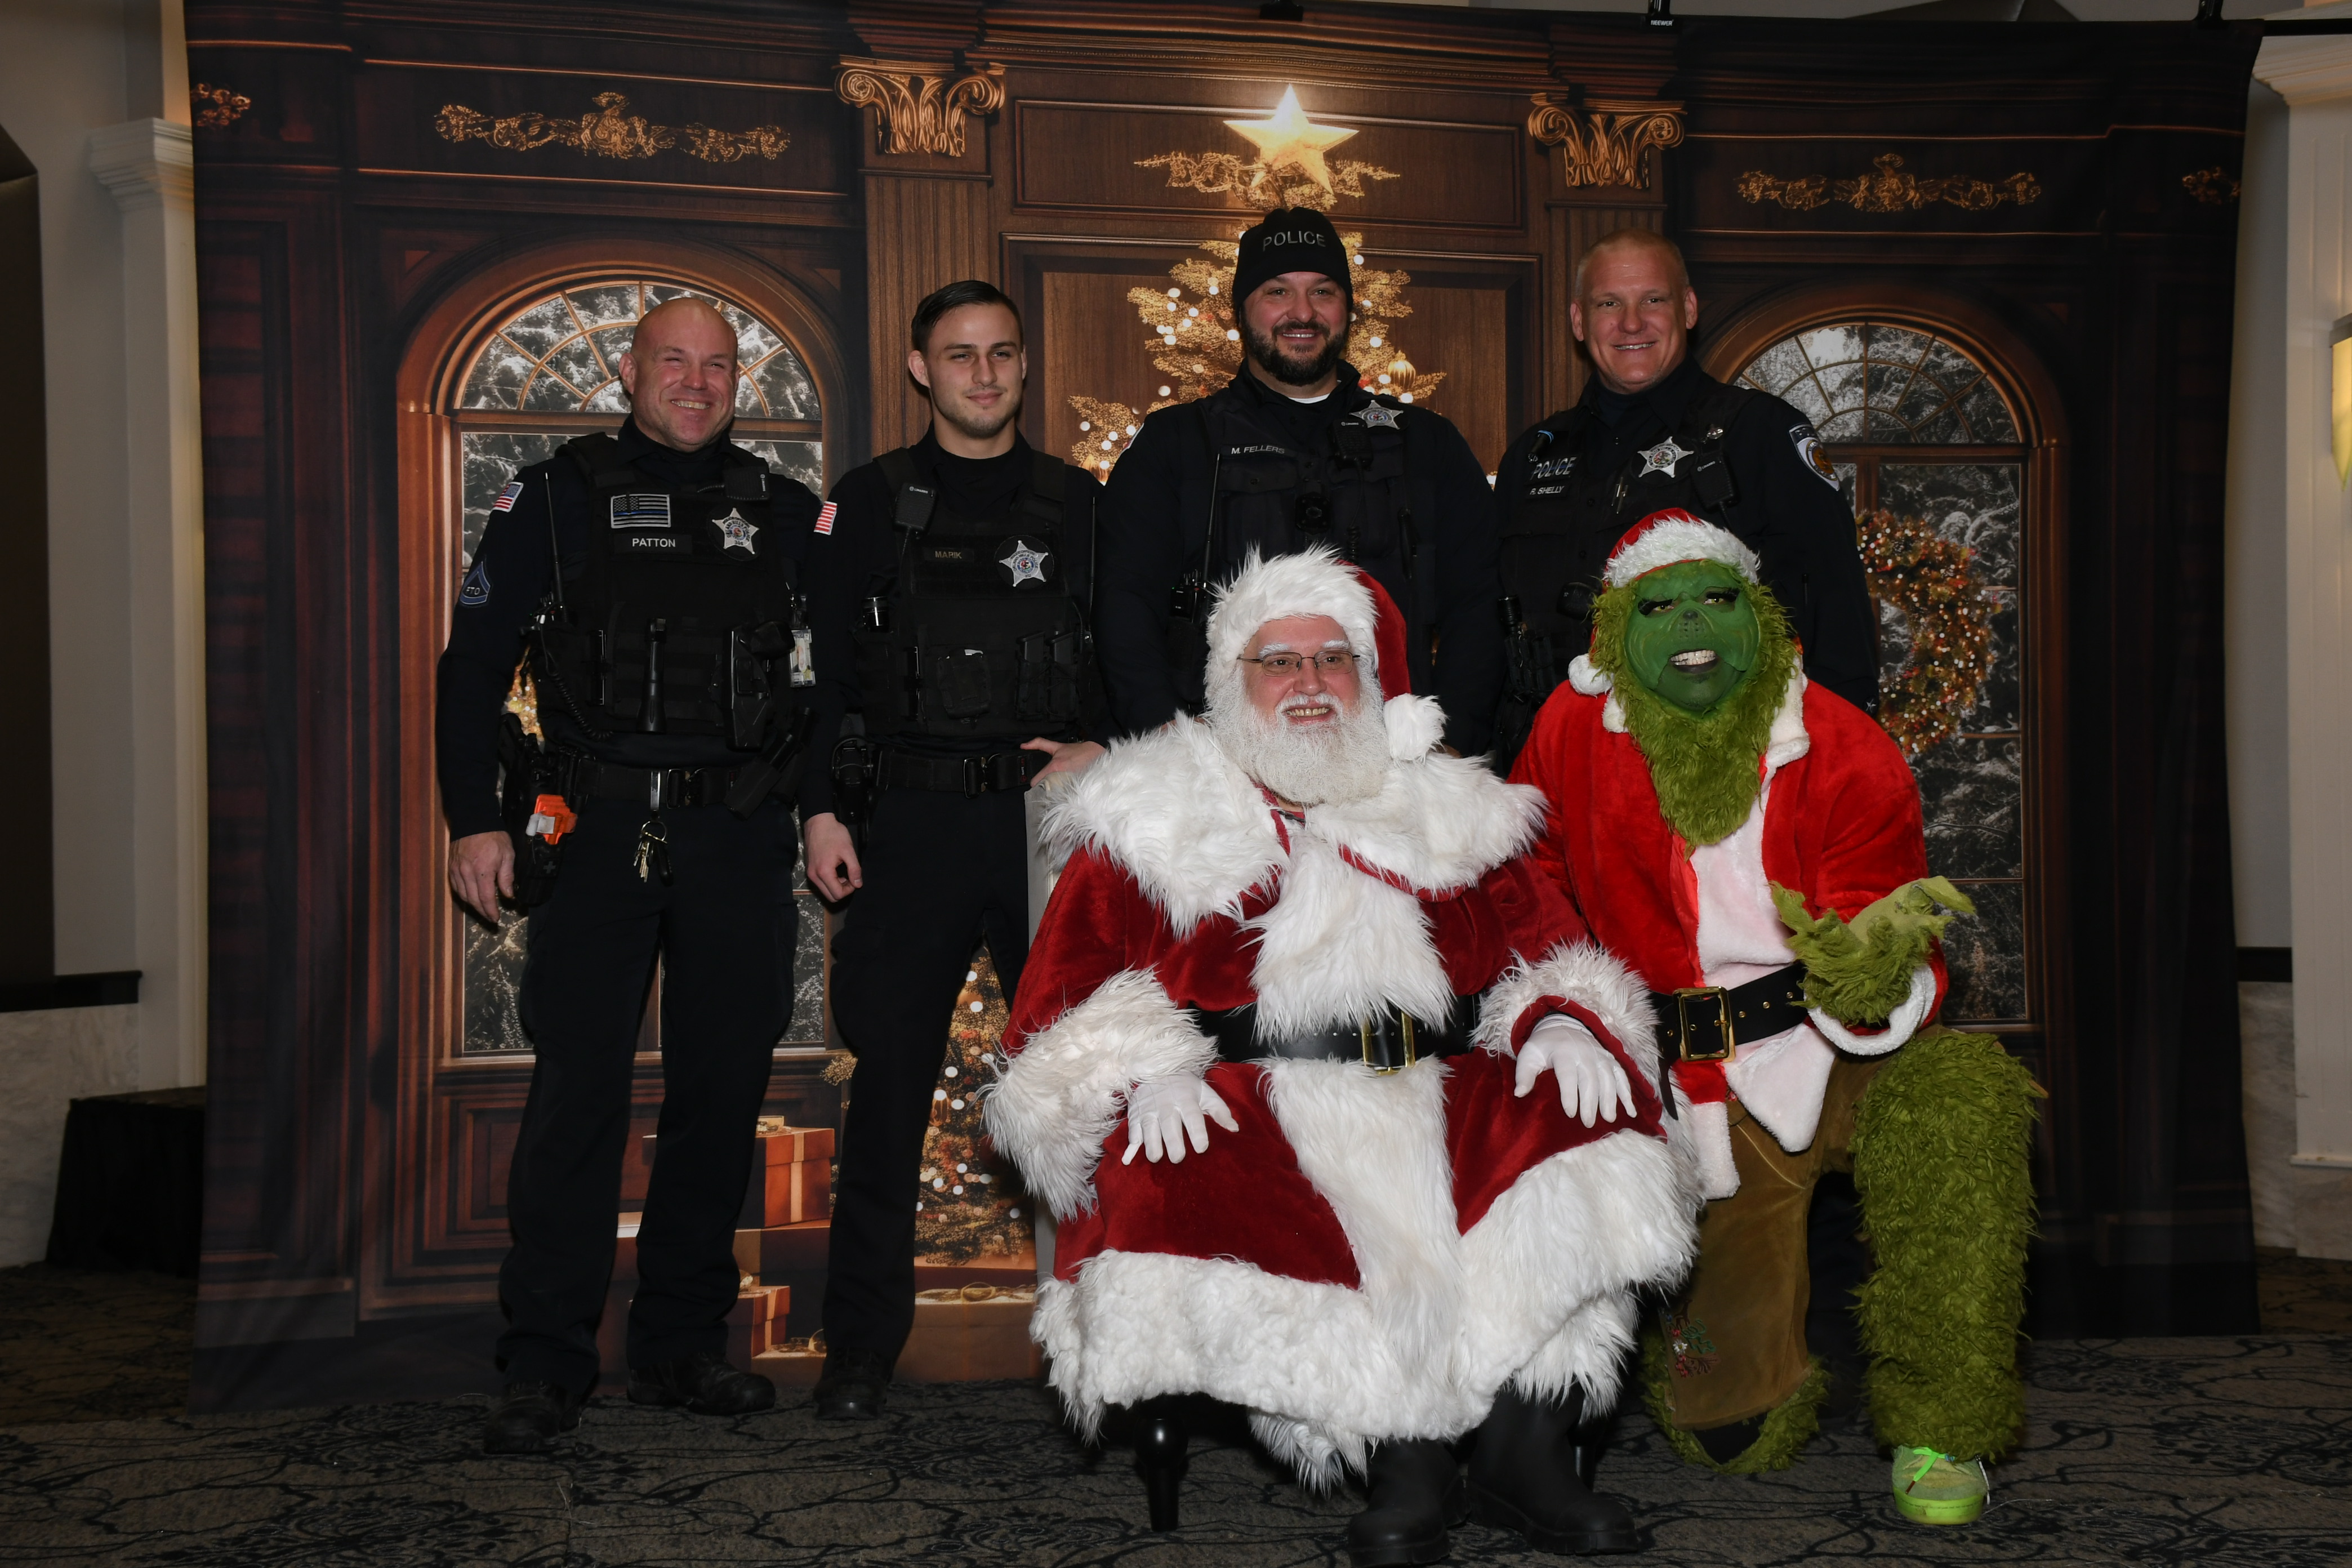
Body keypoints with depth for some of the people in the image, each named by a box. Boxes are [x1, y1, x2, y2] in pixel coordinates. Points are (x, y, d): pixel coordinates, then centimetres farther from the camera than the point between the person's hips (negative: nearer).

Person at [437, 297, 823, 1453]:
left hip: (737, 837, 3)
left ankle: (681, 1346, 17)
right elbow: (474, 660, 5)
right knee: (580, 1088, -7)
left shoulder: (781, 512, 13)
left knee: (724, 1089, 5)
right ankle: (546, 1363, 2)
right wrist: (475, 818, -2)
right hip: (599, 830, -3)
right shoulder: (556, 498, 7)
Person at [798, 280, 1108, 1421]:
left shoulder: (1076, 505, 12)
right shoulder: (871, 504, 8)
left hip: (1052, 821, 1)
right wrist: (824, 809, -2)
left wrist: (1104, 749, -4)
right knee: (892, 1079, 0)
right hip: (914, 824, -1)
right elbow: (823, 667, 6)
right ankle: (862, 1347, 11)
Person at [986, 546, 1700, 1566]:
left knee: (1591, 1103, -23)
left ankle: (1528, 1450, -18)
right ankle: (1400, 1453, -22)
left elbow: (1549, 946, 18)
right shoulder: (1155, 823, 13)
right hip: (1254, 1115, -2)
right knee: (1166, 1185, -34)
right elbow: (1064, 1008, 6)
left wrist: (1559, 1022, -5)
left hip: (1438, 1101, 3)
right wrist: (1140, 1071, -14)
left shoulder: (1452, 815, 22)